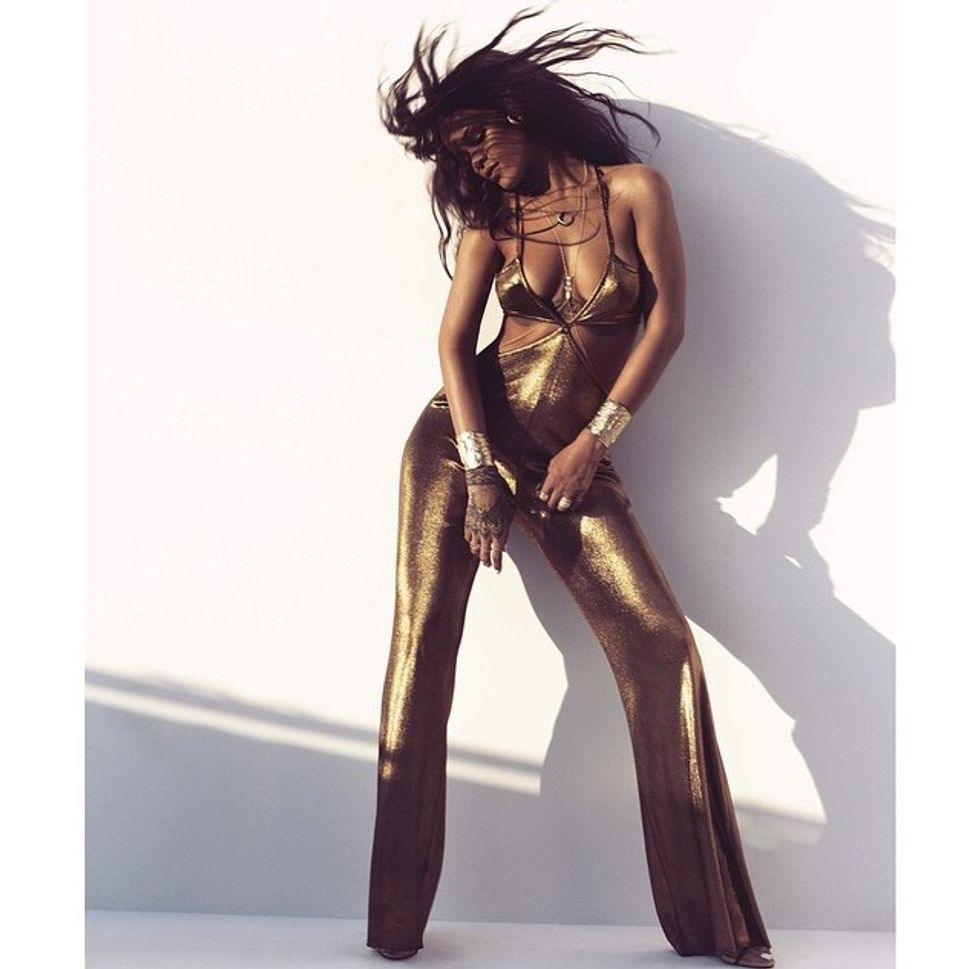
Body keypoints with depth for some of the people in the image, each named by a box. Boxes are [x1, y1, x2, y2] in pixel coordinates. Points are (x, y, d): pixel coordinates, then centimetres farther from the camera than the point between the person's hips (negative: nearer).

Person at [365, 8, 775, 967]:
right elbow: (454, 342, 0)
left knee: (661, 647, -13)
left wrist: (595, 441, -7)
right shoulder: (493, 215, 7)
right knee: (423, 642, -9)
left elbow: (667, 320, -3)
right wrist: (480, 474, -12)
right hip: (461, 437, 2)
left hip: (576, 455, -2)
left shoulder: (633, 190, 0)